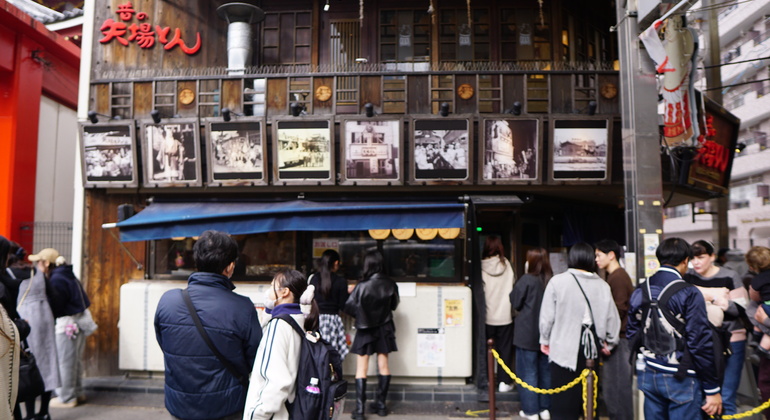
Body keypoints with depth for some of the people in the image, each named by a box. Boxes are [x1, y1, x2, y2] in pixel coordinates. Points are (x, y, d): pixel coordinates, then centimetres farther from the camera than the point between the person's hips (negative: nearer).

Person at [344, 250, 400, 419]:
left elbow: (349, 307, -13)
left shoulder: (362, 286, -19)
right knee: (383, 366, 14)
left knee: (361, 368, 4)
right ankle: (381, 404, 23)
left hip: (365, 329, -3)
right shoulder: (390, 284, -11)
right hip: (384, 328, 3)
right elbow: (394, 305, 4)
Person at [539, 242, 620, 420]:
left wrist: (545, 340, 8)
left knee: (563, 400, 3)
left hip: (564, 348, -3)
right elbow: (612, 317, 2)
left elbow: (547, 315, -6)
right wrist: (609, 343, 17)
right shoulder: (602, 285, -2)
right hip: (591, 347, 3)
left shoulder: (557, 281, -9)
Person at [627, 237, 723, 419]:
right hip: (680, 378, -5)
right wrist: (712, 389, -9)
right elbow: (700, 343, -16)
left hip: (648, 375, 6)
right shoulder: (689, 293, -15)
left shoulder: (639, 291, 2)